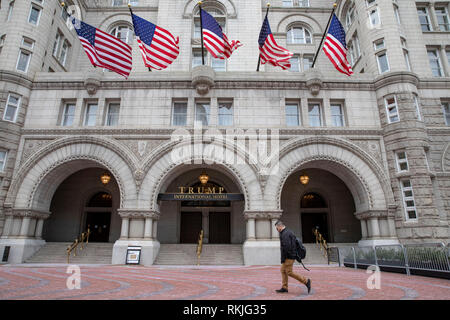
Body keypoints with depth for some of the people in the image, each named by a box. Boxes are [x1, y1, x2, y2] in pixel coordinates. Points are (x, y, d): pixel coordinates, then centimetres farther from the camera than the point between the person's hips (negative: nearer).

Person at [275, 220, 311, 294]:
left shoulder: (285, 234, -17)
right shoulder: (288, 232, 15)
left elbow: (286, 247, -25)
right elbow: (291, 245, 20)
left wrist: (282, 259, -17)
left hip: (289, 257, -10)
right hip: (290, 256, 10)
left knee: (289, 272, -5)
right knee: (283, 270, 12)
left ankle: (306, 281, 1)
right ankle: (284, 288, 15)